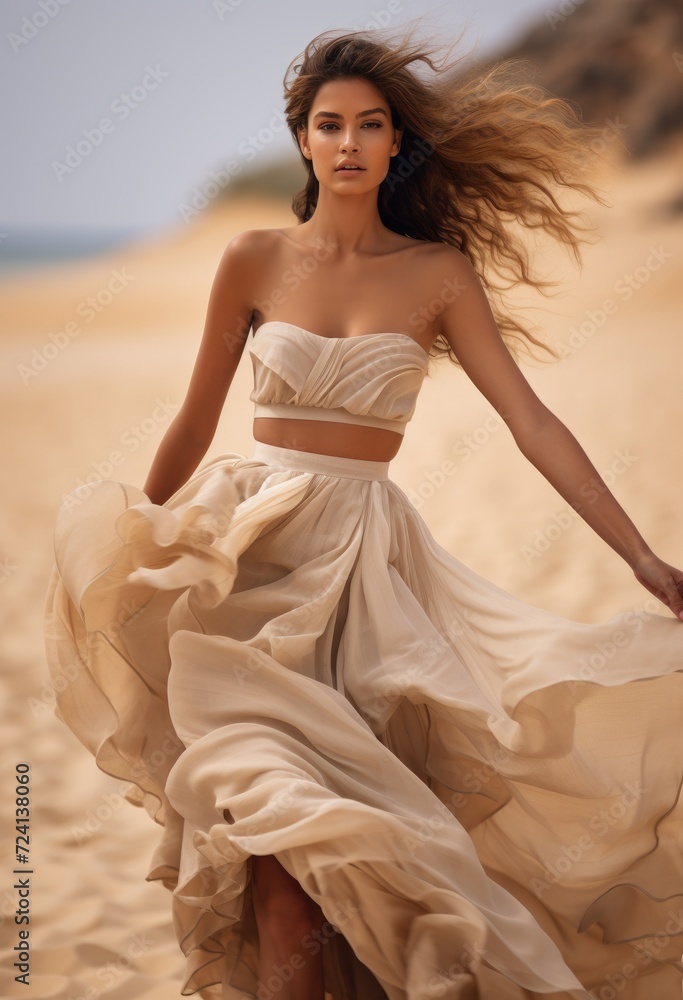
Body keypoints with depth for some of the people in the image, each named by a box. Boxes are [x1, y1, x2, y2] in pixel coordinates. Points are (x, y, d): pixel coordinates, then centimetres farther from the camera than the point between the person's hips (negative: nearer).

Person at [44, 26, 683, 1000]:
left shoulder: (438, 272, 3)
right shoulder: (256, 260, 4)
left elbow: (532, 421, -2)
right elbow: (195, 423, 13)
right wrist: (137, 544, 20)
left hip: (367, 552, 0)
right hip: (252, 540, 0)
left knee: (336, 812, -8)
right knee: (282, 815, -13)